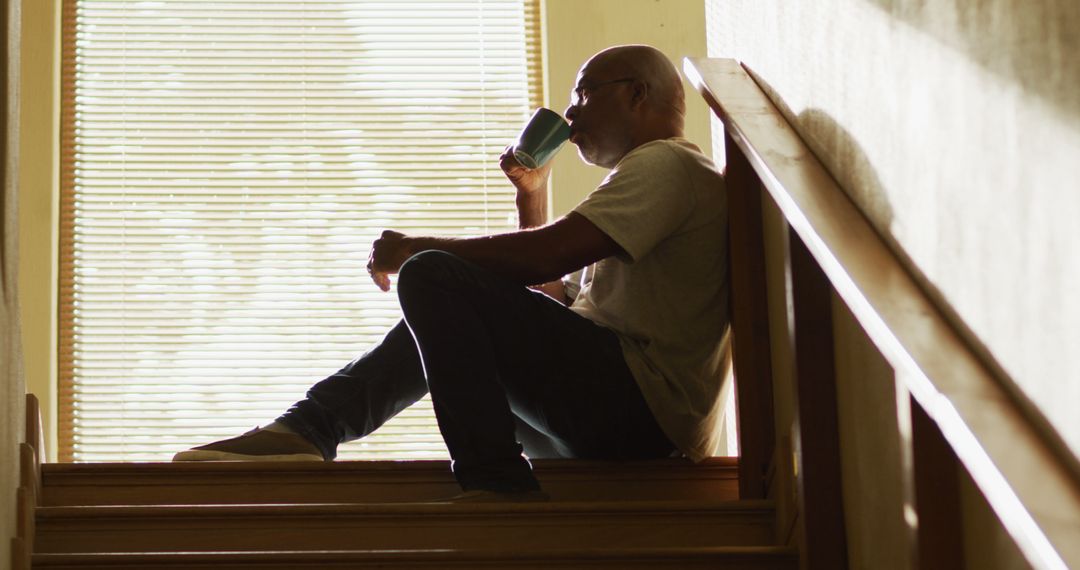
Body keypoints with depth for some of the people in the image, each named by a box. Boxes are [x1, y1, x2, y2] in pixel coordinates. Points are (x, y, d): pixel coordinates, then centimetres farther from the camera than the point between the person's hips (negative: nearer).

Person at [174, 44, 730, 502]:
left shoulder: (665, 163, -5)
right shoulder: (652, 173, 29)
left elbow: (547, 255, -19)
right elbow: (552, 298, 28)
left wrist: (415, 250, -7)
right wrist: (531, 196, 22)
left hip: (642, 409, -11)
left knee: (434, 279, -20)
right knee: (436, 318, 22)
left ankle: (495, 482, -25)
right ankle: (308, 429, 7)